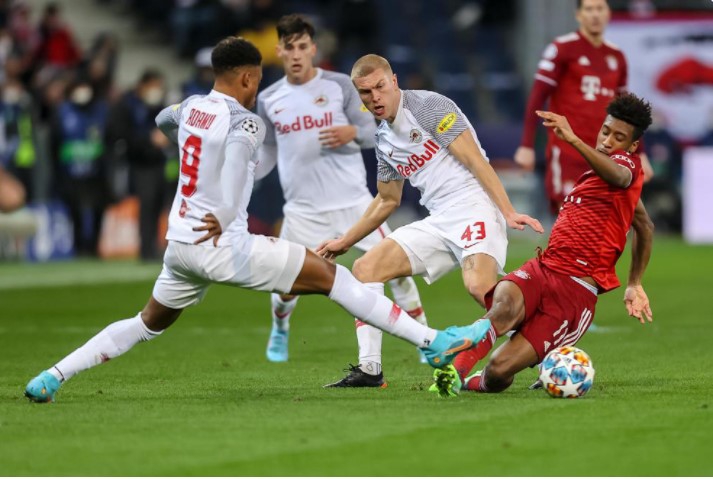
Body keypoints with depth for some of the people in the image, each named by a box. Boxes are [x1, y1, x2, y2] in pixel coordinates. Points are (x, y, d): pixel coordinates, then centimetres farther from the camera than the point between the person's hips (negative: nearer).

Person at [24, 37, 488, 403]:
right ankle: (432, 342, -9)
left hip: (180, 245, 7)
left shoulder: (190, 107, 11)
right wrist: (226, 216, -26)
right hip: (221, 244, -7)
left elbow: (162, 119, 35)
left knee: (149, 324, 26)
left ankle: (50, 378, 17)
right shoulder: (245, 122, -11)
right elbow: (239, 144, -32)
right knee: (331, 275, -4)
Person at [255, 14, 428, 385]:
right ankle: (280, 329, 32)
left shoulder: (339, 85, 0)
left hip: (353, 199, -1)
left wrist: (352, 133, -19)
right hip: (303, 210, 2)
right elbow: (267, 154, 18)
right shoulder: (268, 100, 7)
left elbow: (370, 133, 3)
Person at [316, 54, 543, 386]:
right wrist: (345, 242, 32)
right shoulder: (383, 139, 17)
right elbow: (387, 200, 31)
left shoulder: (428, 106, -6)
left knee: (479, 287, -33)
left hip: (474, 206, -8)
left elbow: (475, 160, -12)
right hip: (438, 221, 8)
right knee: (366, 268, -1)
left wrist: (509, 212, -20)